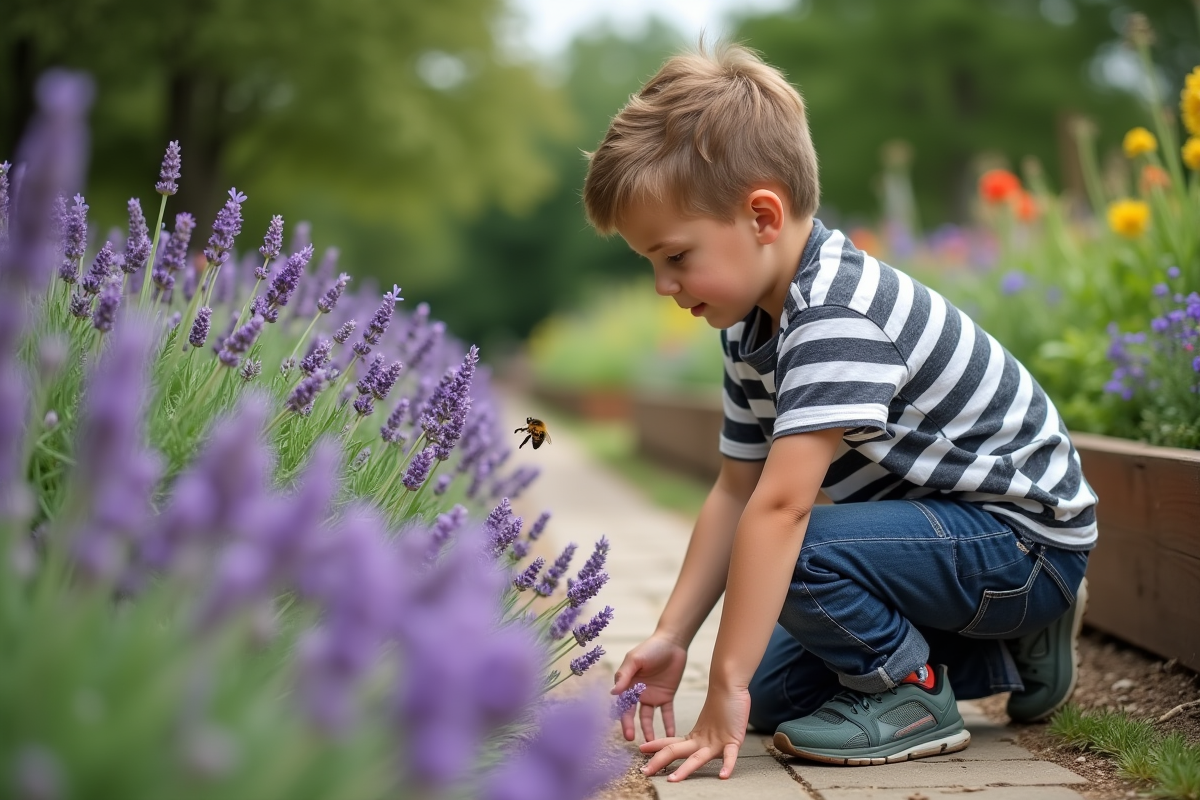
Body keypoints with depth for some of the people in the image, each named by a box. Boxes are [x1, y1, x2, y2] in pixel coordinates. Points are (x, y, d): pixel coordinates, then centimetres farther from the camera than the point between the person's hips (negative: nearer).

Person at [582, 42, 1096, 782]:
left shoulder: (839, 316, -29)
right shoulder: (754, 328, 2)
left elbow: (780, 505, -35)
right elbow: (736, 491, 4)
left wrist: (726, 685, -34)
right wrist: (672, 637, -2)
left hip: (1025, 541, -10)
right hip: (949, 528, 10)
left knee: (798, 550, -32)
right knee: (772, 693, 11)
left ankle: (909, 695, -4)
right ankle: (1008, 652, 18)